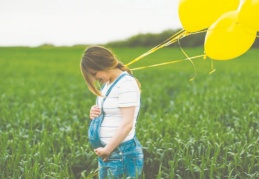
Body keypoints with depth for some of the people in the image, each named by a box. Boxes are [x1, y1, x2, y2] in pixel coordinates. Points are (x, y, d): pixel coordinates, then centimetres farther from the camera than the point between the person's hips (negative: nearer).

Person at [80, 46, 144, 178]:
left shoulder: (126, 84, -15)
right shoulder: (107, 84, 11)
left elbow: (127, 124, -21)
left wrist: (106, 150, -16)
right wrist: (95, 113, 2)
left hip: (123, 154, -9)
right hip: (107, 153, 9)